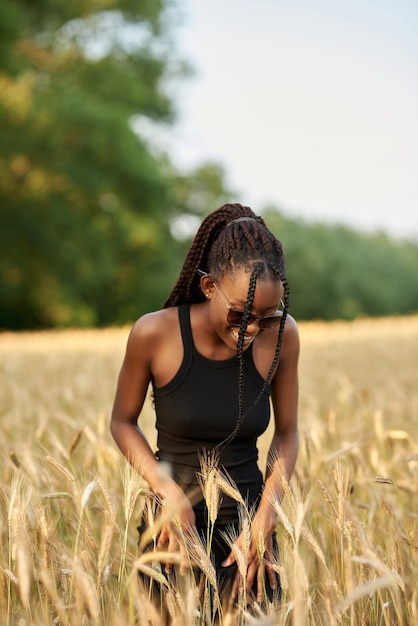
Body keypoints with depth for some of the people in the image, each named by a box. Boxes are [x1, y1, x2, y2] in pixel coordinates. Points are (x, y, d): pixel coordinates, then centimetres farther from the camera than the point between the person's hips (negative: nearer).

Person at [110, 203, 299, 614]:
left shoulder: (281, 336, -11)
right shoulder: (154, 333, -16)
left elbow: (286, 432, 2)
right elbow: (122, 422, -1)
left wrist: (265, 519, -8)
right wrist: (169, 493, -14)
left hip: (248, 520, 1)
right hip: (175, 520, -1)